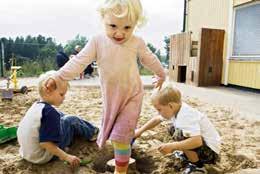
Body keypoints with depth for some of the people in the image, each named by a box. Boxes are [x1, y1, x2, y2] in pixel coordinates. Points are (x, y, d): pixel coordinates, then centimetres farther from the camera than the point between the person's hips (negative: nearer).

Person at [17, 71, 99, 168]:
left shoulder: (35, 106, 0)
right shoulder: (49, 112, -26)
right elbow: (45, 143, -30)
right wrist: (67, 157, -23)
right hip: (41, 157, -8)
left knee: (61, 117, 15)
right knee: (71, 121, -2)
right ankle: (91, 133, 24)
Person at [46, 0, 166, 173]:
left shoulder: (137, 43, -10)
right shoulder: (97, 41, -10)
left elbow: (150, 60, 7)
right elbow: (79, 61, -12)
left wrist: (161, 75, 22)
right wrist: (59, 76, -20)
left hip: (132, 97, -3)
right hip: (111, 97, 3)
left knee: (120, 136, -7)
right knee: (118, 134, 20)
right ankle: (123, 158, 47)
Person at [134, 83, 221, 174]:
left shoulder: (186, 116, -33)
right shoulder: (177, 109, -6)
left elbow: (197, 141, -44)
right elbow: (157, 119, 8)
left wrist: (172, 146, -39)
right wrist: (140, 130, 9)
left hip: (210, 151, -9)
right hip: (197, 142, 9)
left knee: (180, 135, -31)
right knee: (173, 129, 16)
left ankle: (197, 166, -8)